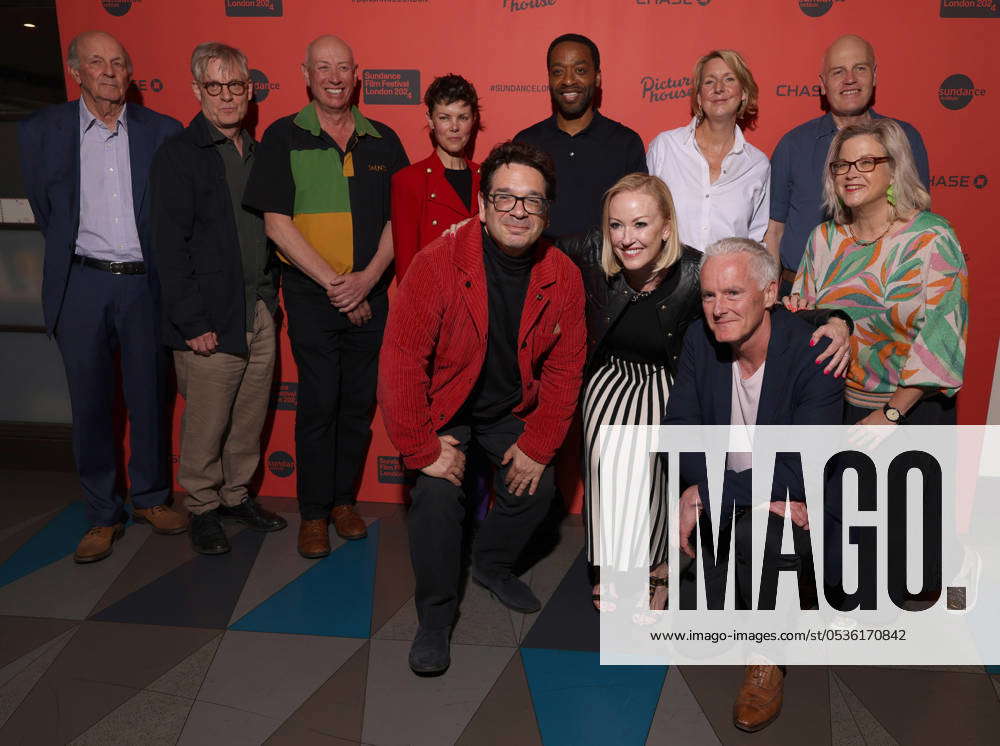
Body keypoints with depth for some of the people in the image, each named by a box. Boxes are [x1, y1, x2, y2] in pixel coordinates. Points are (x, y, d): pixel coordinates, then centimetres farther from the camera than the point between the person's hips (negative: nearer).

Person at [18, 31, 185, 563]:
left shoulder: (162, 132, 3)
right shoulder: (42, 131, 3)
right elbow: (43, 207, 12)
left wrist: (160, 267, 6)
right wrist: (70, 255, 13)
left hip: (144, 283, 0)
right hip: (81, 285, 0)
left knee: (149, 396, 8)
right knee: (90, 403, 5)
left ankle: (149, 498, 25)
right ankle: (103, 514, 18)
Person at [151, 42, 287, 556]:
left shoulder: (257, 153, 14)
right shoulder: (178, 155, -5)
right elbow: (170, 248, -10)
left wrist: (272, 297, 9)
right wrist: (193, 323, -14)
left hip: (260, 314, 6)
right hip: (211, 320, -5)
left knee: (250, 418, 13)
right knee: (206, 426, 4)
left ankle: (237, 494, 31)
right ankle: (203, 508, 23)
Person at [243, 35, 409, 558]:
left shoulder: (383, 141, 8)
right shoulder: (284, 137, 0)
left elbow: (398, 219, 6)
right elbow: (276, 224, -6)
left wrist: (367, 278, -8)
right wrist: (333, 282, -11)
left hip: (369, 295, 3)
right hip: (310, 295, -2)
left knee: (359, 401, 9)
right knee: (318, 403, 0)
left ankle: (344, 498, 26)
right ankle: (313, 511, 17)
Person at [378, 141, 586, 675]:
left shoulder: (563, 277, -12)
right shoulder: (437, 264, -25)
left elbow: (564, 368, -4)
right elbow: (401, 362, -25)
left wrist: (538, 444, -8)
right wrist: (422, 449, -24)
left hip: (511, 408, 4)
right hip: (444, 405, -4)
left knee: (537, 486, -1)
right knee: (438, 492, -19)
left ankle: (492, 565, 32)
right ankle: (436, 614, 5)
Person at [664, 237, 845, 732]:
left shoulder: (815, 354, -21)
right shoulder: (700, 339, -6)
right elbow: (678, 428, -8)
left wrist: (705, 494, -27)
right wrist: (752, 492, -23)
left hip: (801, 497, -5)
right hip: (722, 491, 5)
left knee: (757, 538, -32)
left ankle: (768, 661, -6)